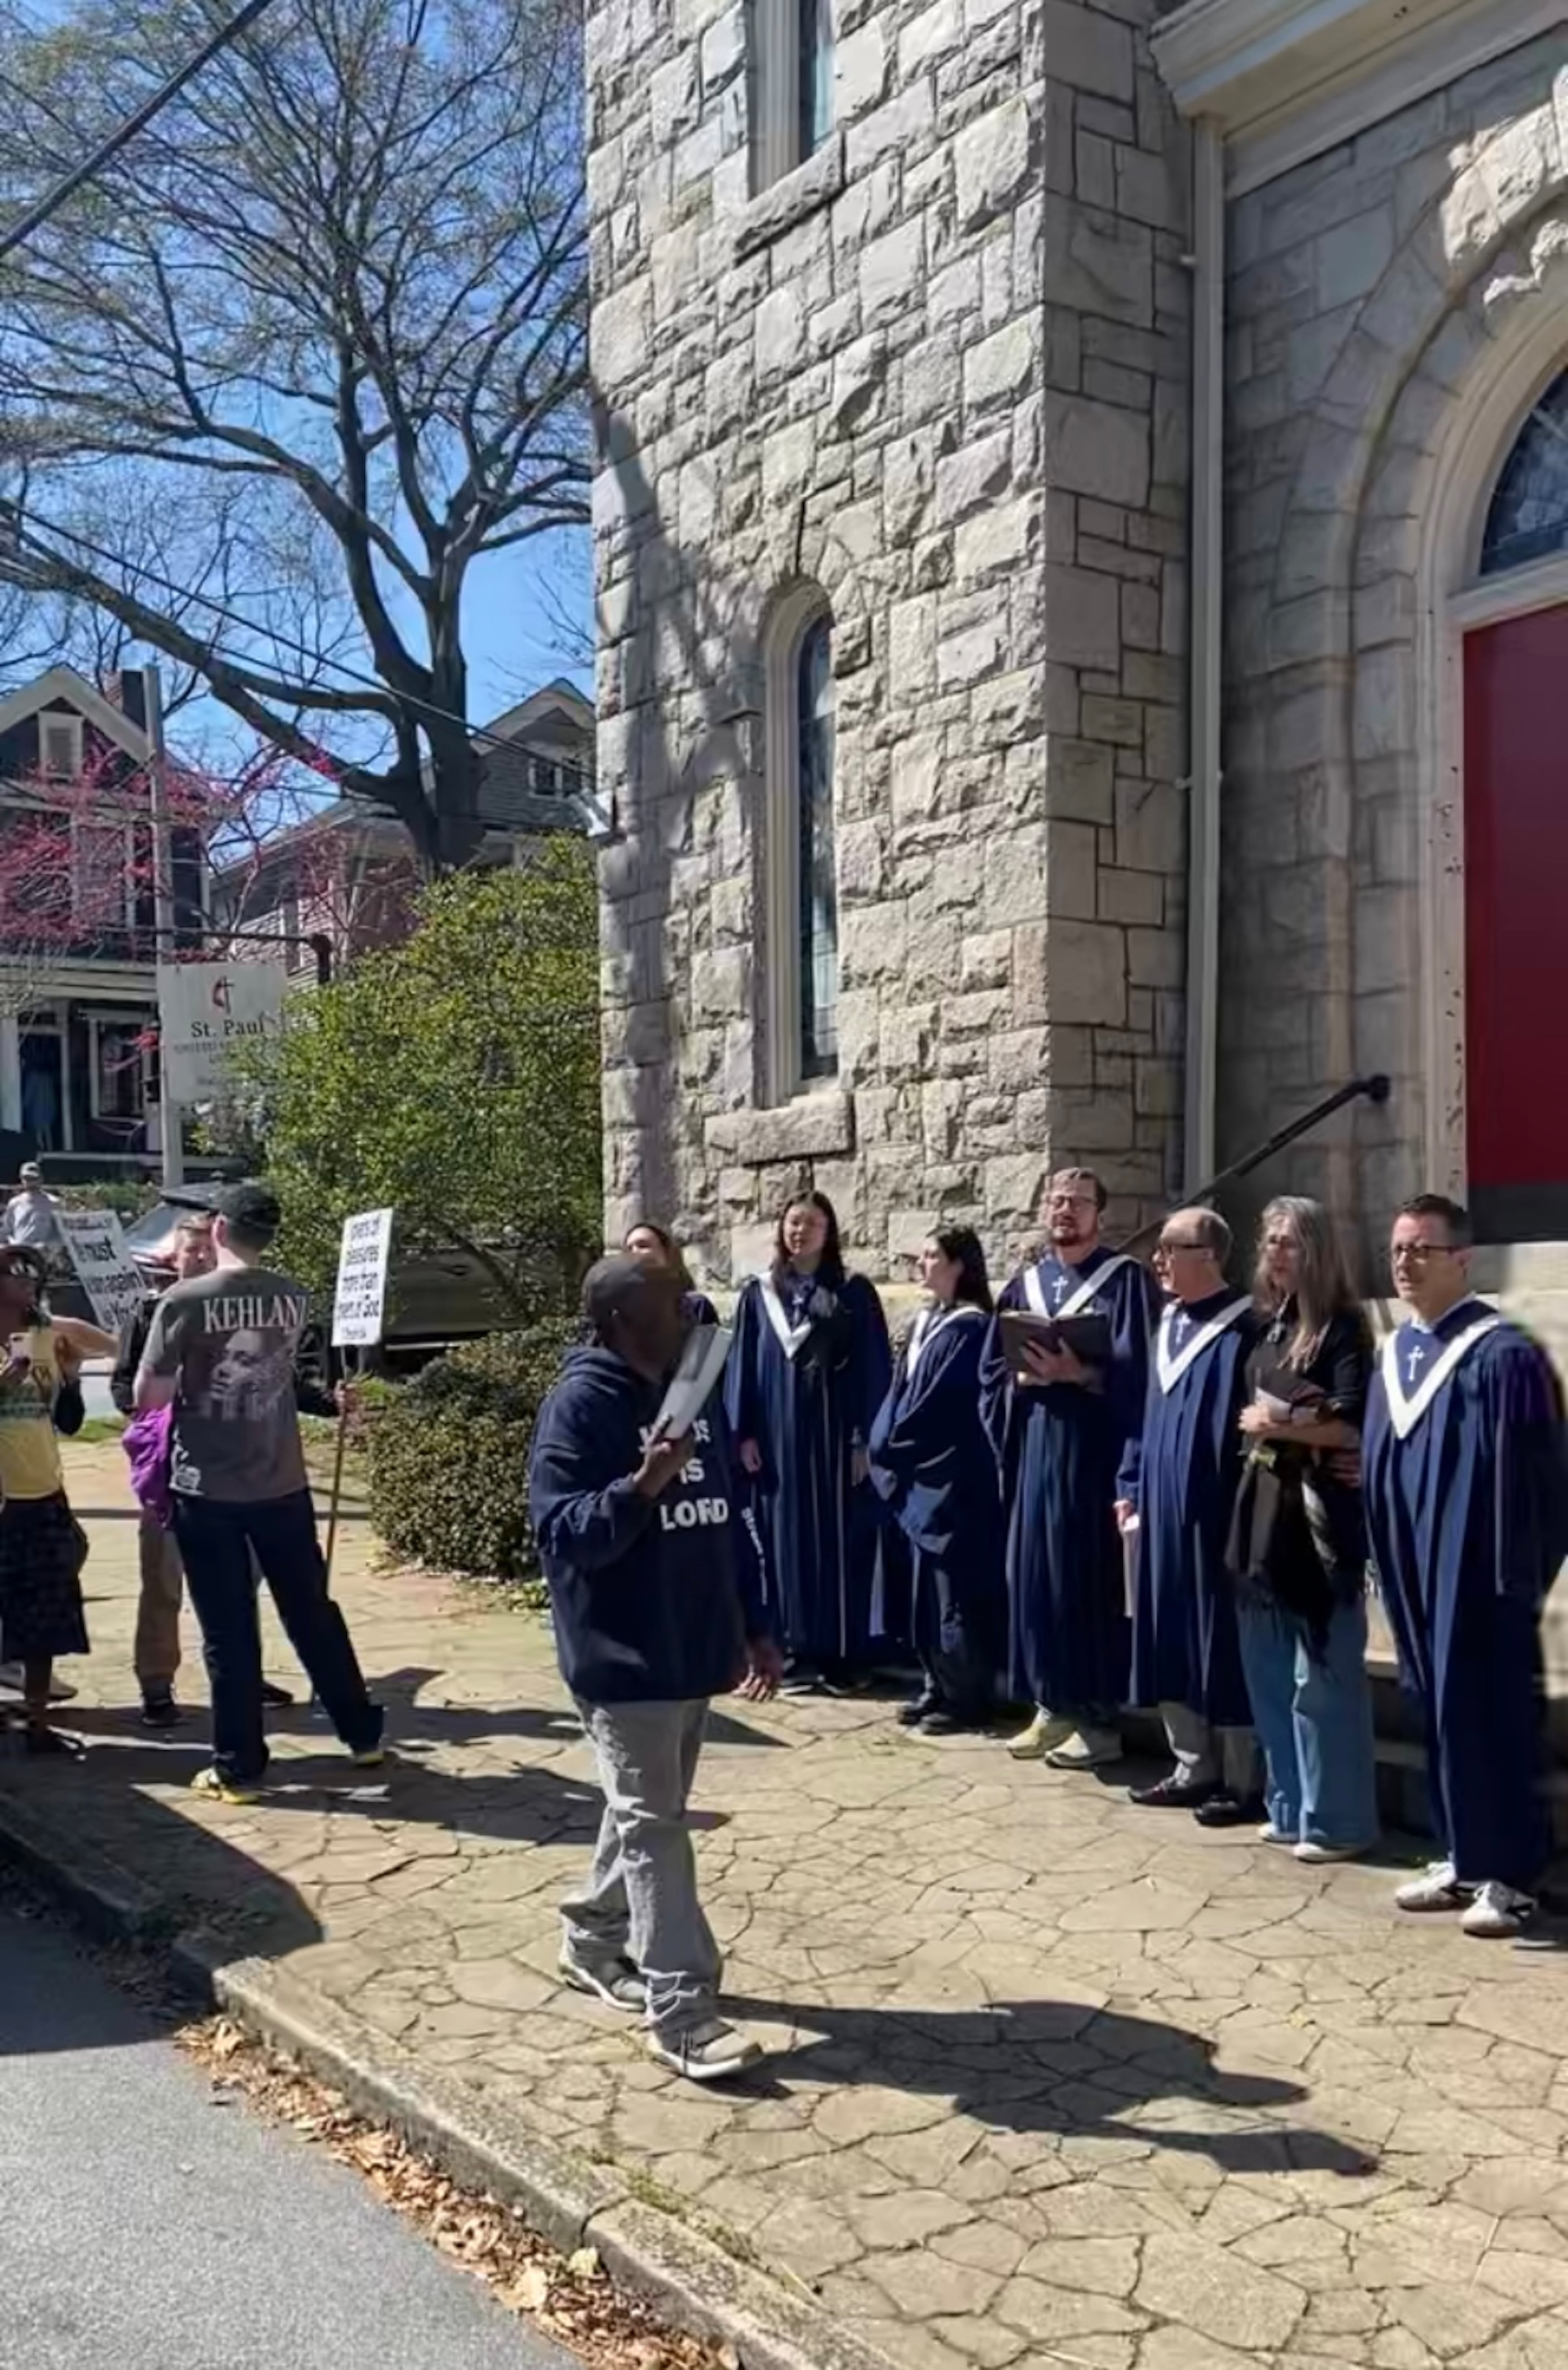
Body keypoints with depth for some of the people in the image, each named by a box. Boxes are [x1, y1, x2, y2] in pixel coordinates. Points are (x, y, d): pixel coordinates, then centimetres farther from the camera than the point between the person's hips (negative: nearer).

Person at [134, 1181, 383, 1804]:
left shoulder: (185, 1301, -12)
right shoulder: (294, 1299, 2)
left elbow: (147, 1396, -9)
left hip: (207, 1490, -3)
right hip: (282, 1485, 4)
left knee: (228, 1634, 5)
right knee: (314, 1614, 16)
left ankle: (239, 1769, 13)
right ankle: (364, 1735, 26)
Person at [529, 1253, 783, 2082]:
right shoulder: (579, 1404, -15)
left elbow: (728, 1517, 14)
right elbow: (559, 1532, -20)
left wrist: (753, 1626, 14)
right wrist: (641, 1487, -35)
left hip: (695, 1645, 8)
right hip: (623, 1655, -8)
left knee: (646, 1813, 19)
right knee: (654, 1826, -3)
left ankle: (594, 1942, 38)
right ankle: (681, 2012, 3)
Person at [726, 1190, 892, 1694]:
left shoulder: (855, 1294, 1)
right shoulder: (758, 1295, 7)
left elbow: (874, 1371, -1)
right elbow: (742, 1367, 6)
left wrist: (867, 1438, -7)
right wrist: (744, 1434, -1)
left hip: (836, 1436, -2)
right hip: (779, 1437, 2)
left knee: (841, 1541, 0)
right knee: (788, 1539, 4)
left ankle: (841, 1655, 7)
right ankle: (797, 1654, 11)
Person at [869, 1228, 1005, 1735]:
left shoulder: (970, 1326, -14)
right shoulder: (925, 1321, 13)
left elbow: (939, 1401, -17)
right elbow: (904, 1389, 16)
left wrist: (892, 1448, -10)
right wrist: (887, 1447, 4)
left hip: (953, 1476, -9)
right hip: (920, 1472, 9)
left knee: (955, 1585, -3)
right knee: (928, 1584, 13)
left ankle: (968, 1698, 4)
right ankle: (939, 1686, 21)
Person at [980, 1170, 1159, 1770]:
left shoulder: (1126, 1279, -2)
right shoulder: (1024, 1286, 15)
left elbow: (1136, 1370, -11)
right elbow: (992, 1373, 12)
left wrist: (1077, 1372, -23)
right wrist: (1025, 1376, -8)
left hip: (1096, 1450, -5)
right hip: (1035, 1450, 6)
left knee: (1092, 1579, -3)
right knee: (1036, 1575, 7)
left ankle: (1099, 1716, 6)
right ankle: (1052, 1705, 18)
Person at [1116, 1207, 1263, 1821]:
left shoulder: (1243, 1333, -13)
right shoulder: (1167, 1326, 12)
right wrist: (1131, 1488, 14)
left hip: (1213, 1515, -8)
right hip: (1162, 1511, 8)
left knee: (1224, 1649, 1)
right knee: (1172, 1645, 12)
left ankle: (1243, 1781, 12)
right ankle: (1194, 1768, 23)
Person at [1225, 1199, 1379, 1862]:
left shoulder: (1342, 1327, -8)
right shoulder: (1269, 1324, 14)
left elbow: (1353, 1426, -15)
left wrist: (1277, 1426, -10)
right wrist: (1262, 1424, -2)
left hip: (1318, 1513, -8)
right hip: (1265, 1506, 8)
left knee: (1322, 1676, -3)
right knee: (1270, 1674, 12)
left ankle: (1338, 1821, 7)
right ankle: (1291, 1807, 22)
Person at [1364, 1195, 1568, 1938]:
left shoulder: (1501, 1356, -14)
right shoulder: (1393, 1354, 11)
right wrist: (1386, 1561, 14)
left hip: (1476, 1567, -8)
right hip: (1414, 1567, 8)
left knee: (1485, 1713, -1)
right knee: (1439, 1712, 14)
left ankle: (1508, 1875, 10)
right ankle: (1463, 1860, 25)